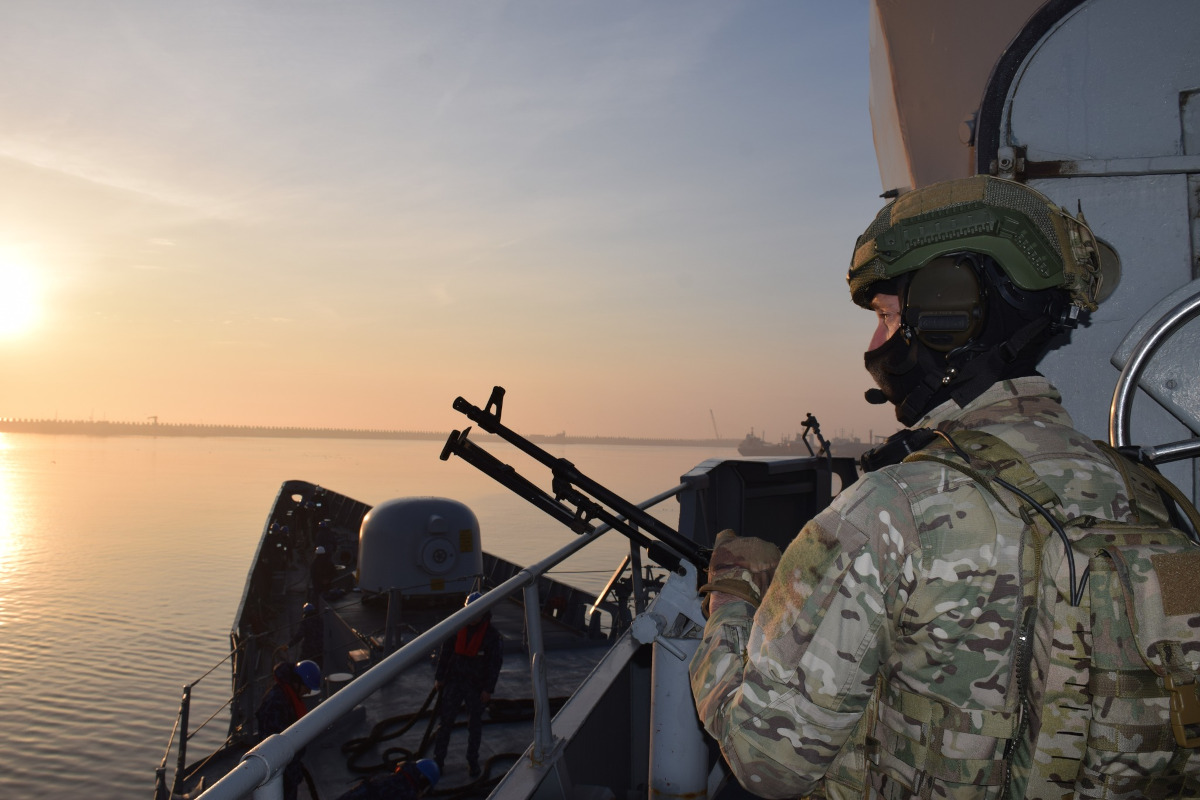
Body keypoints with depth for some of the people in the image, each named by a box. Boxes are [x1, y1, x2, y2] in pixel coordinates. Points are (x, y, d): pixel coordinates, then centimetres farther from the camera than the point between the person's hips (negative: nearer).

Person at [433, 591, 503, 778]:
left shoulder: (492, 634, -11)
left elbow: (495, 663, -7)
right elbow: (444, 654, 5)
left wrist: (488, 689, -9)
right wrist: (439, 678, 4)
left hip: (477, 687, -2)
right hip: (454, 682, 2)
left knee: (475, 725, 10)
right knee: (445, 721, 3)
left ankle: (473, 761, 25)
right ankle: (438, 760, 15)